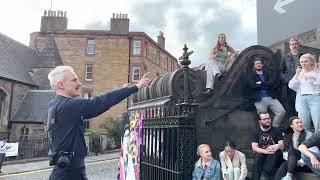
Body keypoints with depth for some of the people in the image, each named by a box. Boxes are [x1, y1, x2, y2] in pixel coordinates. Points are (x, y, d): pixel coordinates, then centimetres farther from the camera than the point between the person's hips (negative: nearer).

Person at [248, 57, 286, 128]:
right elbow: (253, 86, -12)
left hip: (271, 97, 3)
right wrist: (267, 85, -6)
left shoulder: (269, 73, 14)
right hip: (259, 99, -2)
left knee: (282, 112, -7)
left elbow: (274, 83, -4)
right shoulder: (251, 76, 6)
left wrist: (261, 83, -9)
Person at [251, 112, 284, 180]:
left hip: (274, 156, -1)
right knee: (258, 157, -33)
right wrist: (265, 151, -21)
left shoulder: (276, 131, 9)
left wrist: (277, 146, -27)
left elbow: (282, 145, 0)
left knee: (274, 153, -34)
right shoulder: (256, 133, 10)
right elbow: (254, 148, -1)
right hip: (261, 154, 1)